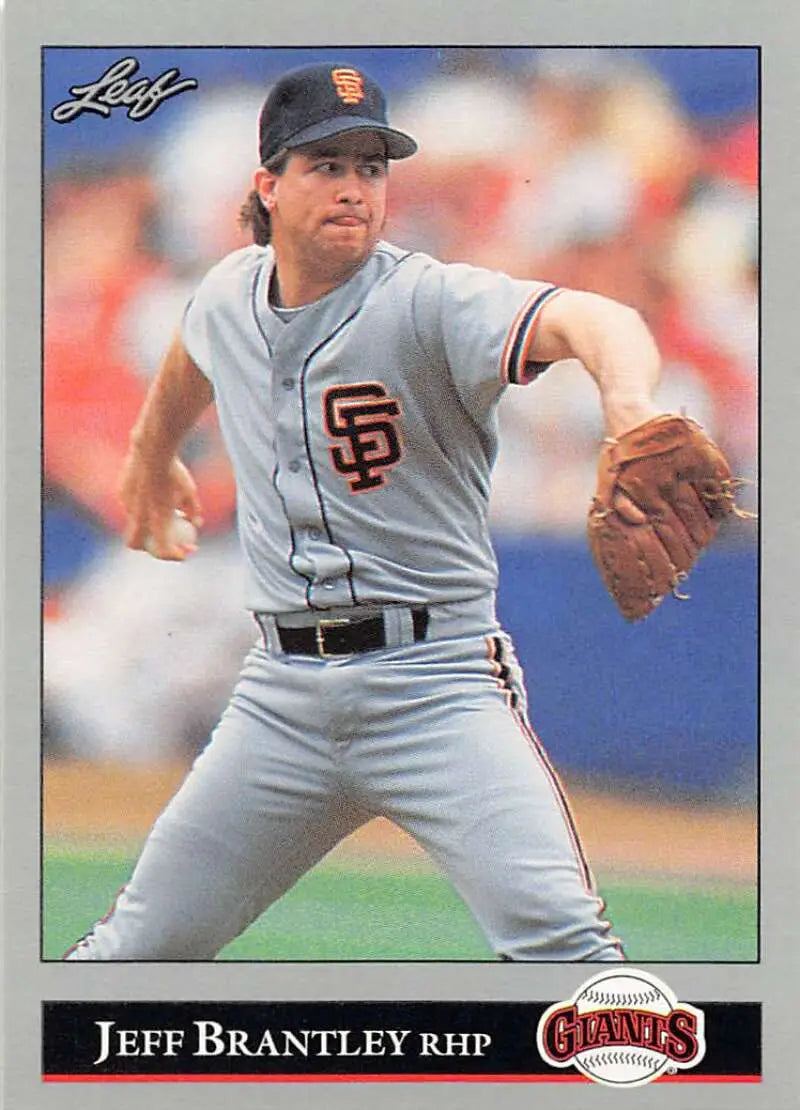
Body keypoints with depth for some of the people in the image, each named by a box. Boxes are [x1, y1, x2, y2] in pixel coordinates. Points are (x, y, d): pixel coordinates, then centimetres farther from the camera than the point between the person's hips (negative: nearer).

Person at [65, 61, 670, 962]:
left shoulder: (429, 302, -13)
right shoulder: (230, 294, 5)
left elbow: (580, 319, -33)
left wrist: (627, 403, -55)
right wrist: (152, 451, 47)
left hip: (435, 679, -5)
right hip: (281, 693, 5)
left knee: (556, 938, -23)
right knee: (140, 950, 7)